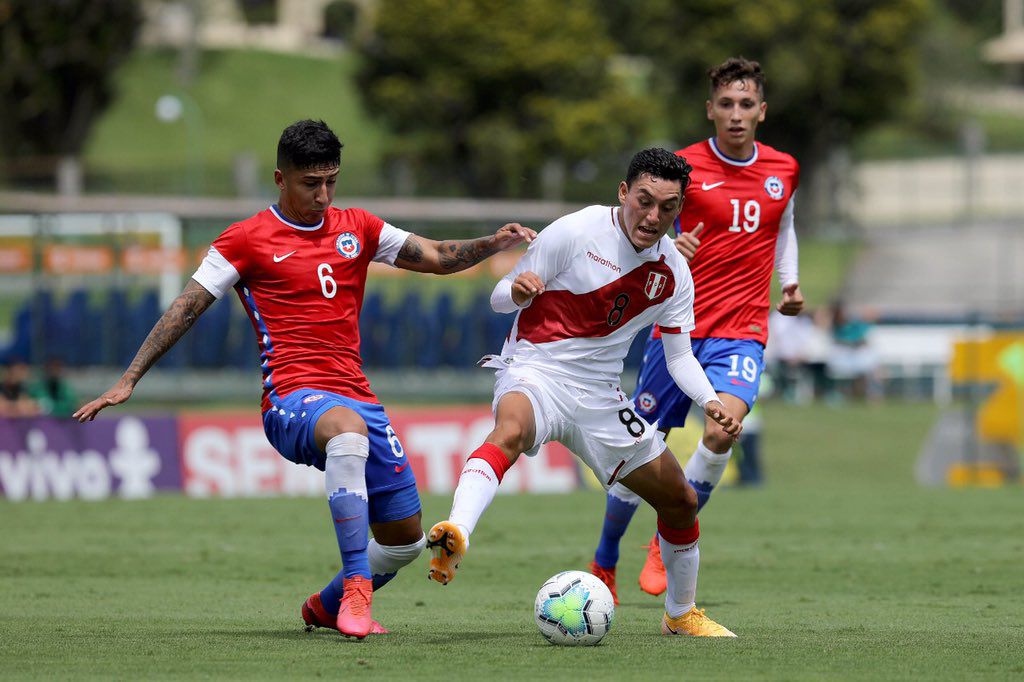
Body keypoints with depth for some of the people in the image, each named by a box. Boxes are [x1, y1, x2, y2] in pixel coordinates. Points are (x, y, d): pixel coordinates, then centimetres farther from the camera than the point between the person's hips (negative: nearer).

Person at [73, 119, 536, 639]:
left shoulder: (356, 229, 16)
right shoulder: (246, 240, 3)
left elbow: (436, 257, 18)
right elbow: (187, 308, 2)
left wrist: (493, 244, -1)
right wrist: (128, 380, -3)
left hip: (357, 396, 6)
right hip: (291, 397, -6)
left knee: (404, 540, 4)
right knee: (348, 429, -42)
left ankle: (327, 606, 34)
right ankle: (355, 589, -43)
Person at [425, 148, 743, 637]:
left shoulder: (673, 272, 3)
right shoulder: (574, 233, -12)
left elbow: (678, 354, 10)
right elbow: (499, 298, -6)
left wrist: (709, 402, -9)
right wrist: (517, 291, -30)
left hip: (599, 394, 6)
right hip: (534, 373, -6)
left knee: (680, 500, 10)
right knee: (510, 430, -41)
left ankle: (682, 614, 32)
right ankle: (455, 534, -61)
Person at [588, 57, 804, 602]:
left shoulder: (783, 170, 8)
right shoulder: (684, 167, -4)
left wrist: (790, 283, 17)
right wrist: (667, 250, -21)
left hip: (741, 331, 1)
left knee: (722, 431, -25)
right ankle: (604, 564, 26)